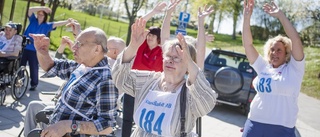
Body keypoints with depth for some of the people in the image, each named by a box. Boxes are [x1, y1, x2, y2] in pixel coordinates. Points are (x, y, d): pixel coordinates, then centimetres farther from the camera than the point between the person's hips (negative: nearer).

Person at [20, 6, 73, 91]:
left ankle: (34, 84, 18)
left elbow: (57, 24, -13)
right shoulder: (33, 20, 4)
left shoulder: (47, 25, 0)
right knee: (21, 66, 12)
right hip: (24, 47, 2)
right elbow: (30, 9, -10)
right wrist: (43, 8, -17)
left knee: (34, 68, 4)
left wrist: (67, 21, -28)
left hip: (35, 50, -2)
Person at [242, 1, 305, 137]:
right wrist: (246, 17, -5)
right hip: (254, 124, 4)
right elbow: (247, 44, 4)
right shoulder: (263, 67, 9)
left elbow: (296, 40, -14)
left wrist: (280, 15, -15)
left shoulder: (294, 68, -1)